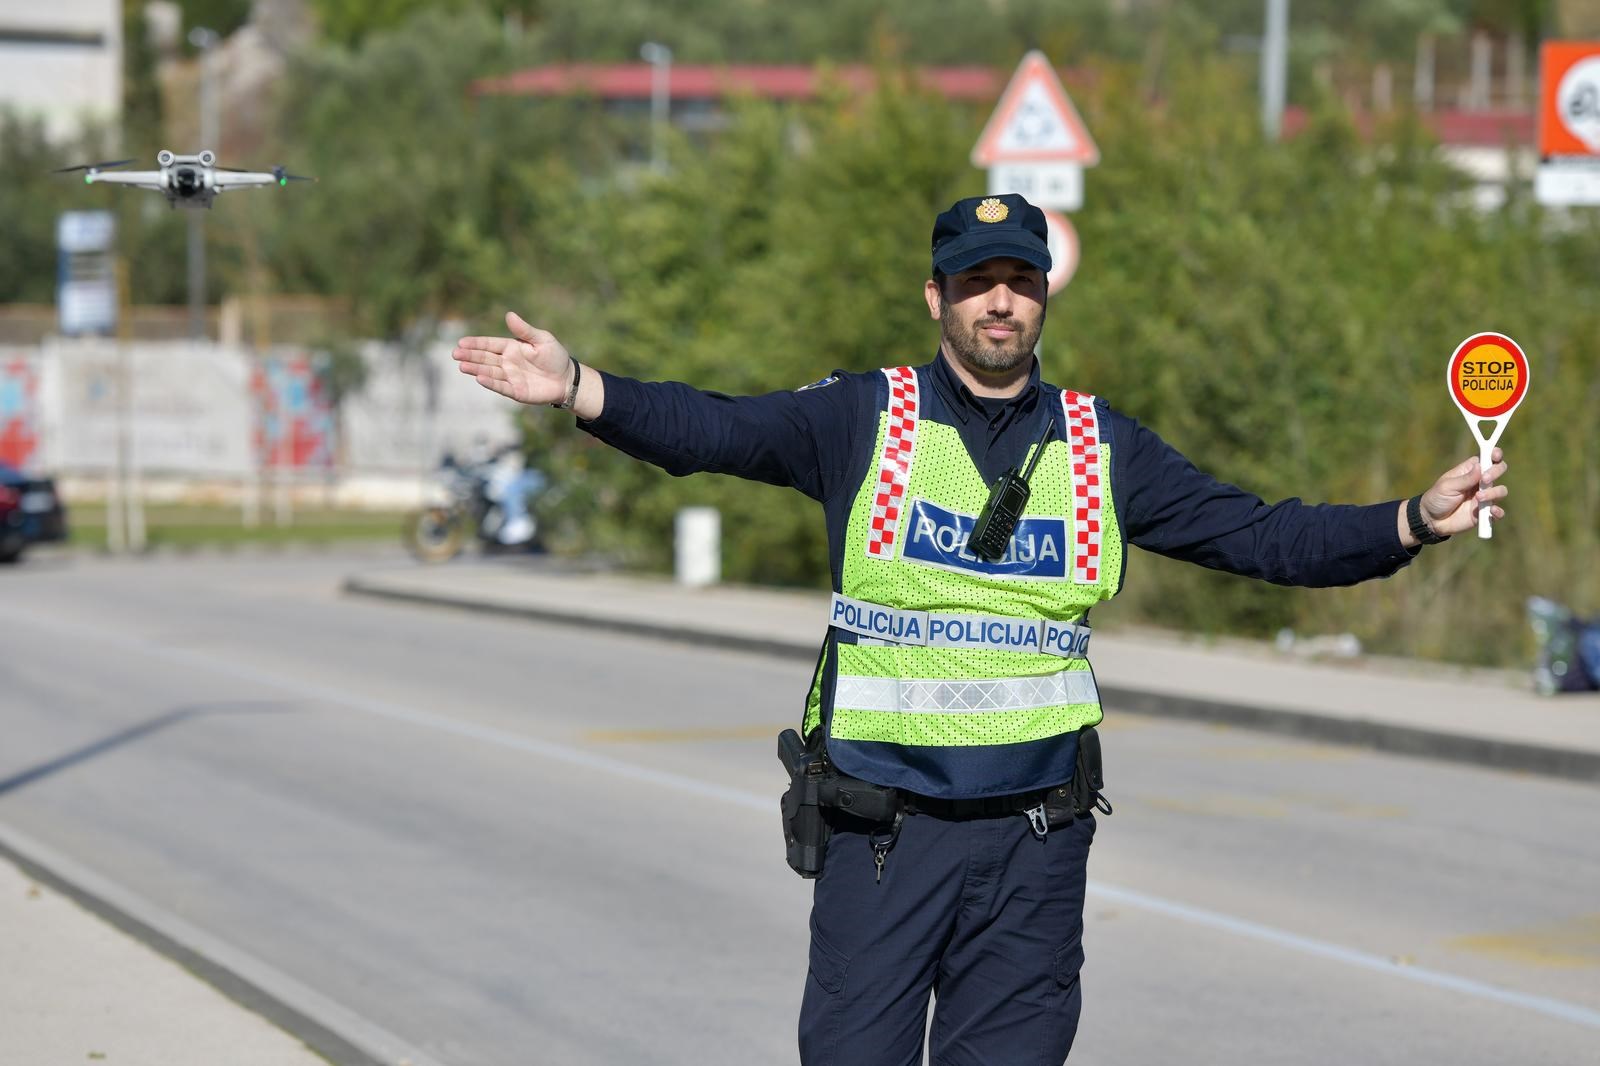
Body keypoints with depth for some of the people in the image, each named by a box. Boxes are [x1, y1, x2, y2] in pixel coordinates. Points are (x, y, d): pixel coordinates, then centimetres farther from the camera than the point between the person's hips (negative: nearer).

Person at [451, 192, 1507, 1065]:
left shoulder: (1103, 447, 9)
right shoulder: (863, 418, 1)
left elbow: (1262, 535, 9)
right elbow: (716, 430, -10)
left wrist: (1415, 521, -2)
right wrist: (577, 388, -25)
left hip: (1035, 837, 2)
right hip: (883, 826, -2)